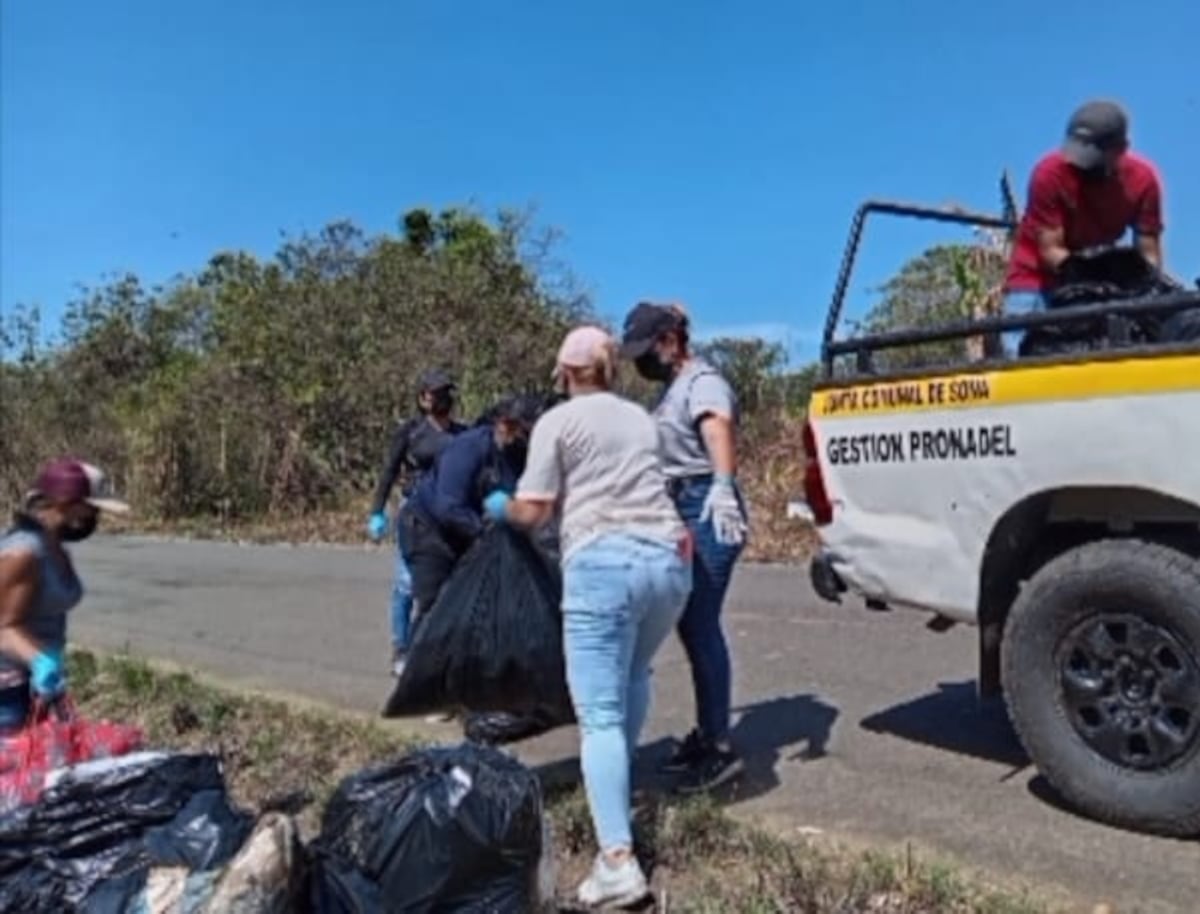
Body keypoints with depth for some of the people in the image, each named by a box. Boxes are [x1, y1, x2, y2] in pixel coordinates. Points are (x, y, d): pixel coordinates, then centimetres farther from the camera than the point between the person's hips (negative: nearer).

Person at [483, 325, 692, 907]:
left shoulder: (557, 422, 5)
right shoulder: (640, 418, 21)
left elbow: (532, 512, 1)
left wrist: (500, 507, 23)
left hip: (602, 563, -6)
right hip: (670, 559, 6)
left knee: (600, 715, -5)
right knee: (634, 675, 30)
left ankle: (617, 862, -11)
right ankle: (618, 777, 41)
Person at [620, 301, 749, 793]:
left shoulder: (703, 382, -11)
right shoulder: (673, 387, 19)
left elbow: (719, 431, -32)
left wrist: (723, 488, -50)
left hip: (708, 511, -9)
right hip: (684, 511, 10)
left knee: (702, 626, -9)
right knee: (690, 624, 11)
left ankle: (720, 748, -1)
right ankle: (706, 733, 22)